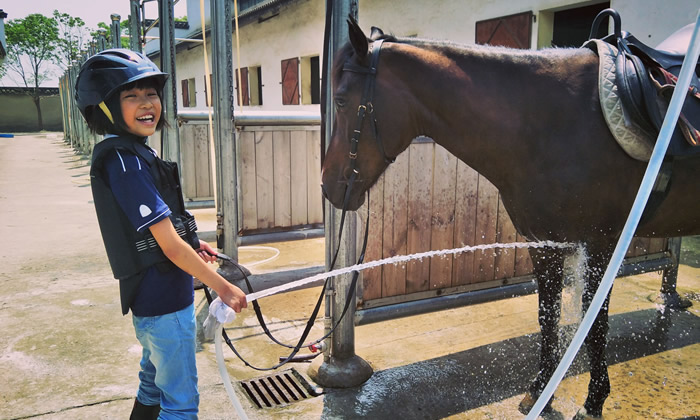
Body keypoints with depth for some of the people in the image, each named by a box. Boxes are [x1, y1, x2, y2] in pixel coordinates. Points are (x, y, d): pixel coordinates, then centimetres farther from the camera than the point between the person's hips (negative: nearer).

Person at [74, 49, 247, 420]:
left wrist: (191, 243, 15)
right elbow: (172, 247, -24)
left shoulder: (132, 154, 7)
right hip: (165, 301, -10)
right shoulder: (126, 162, -22)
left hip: (149, 296, 10)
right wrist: (224, 288, -16)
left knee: (154, 386, 27)